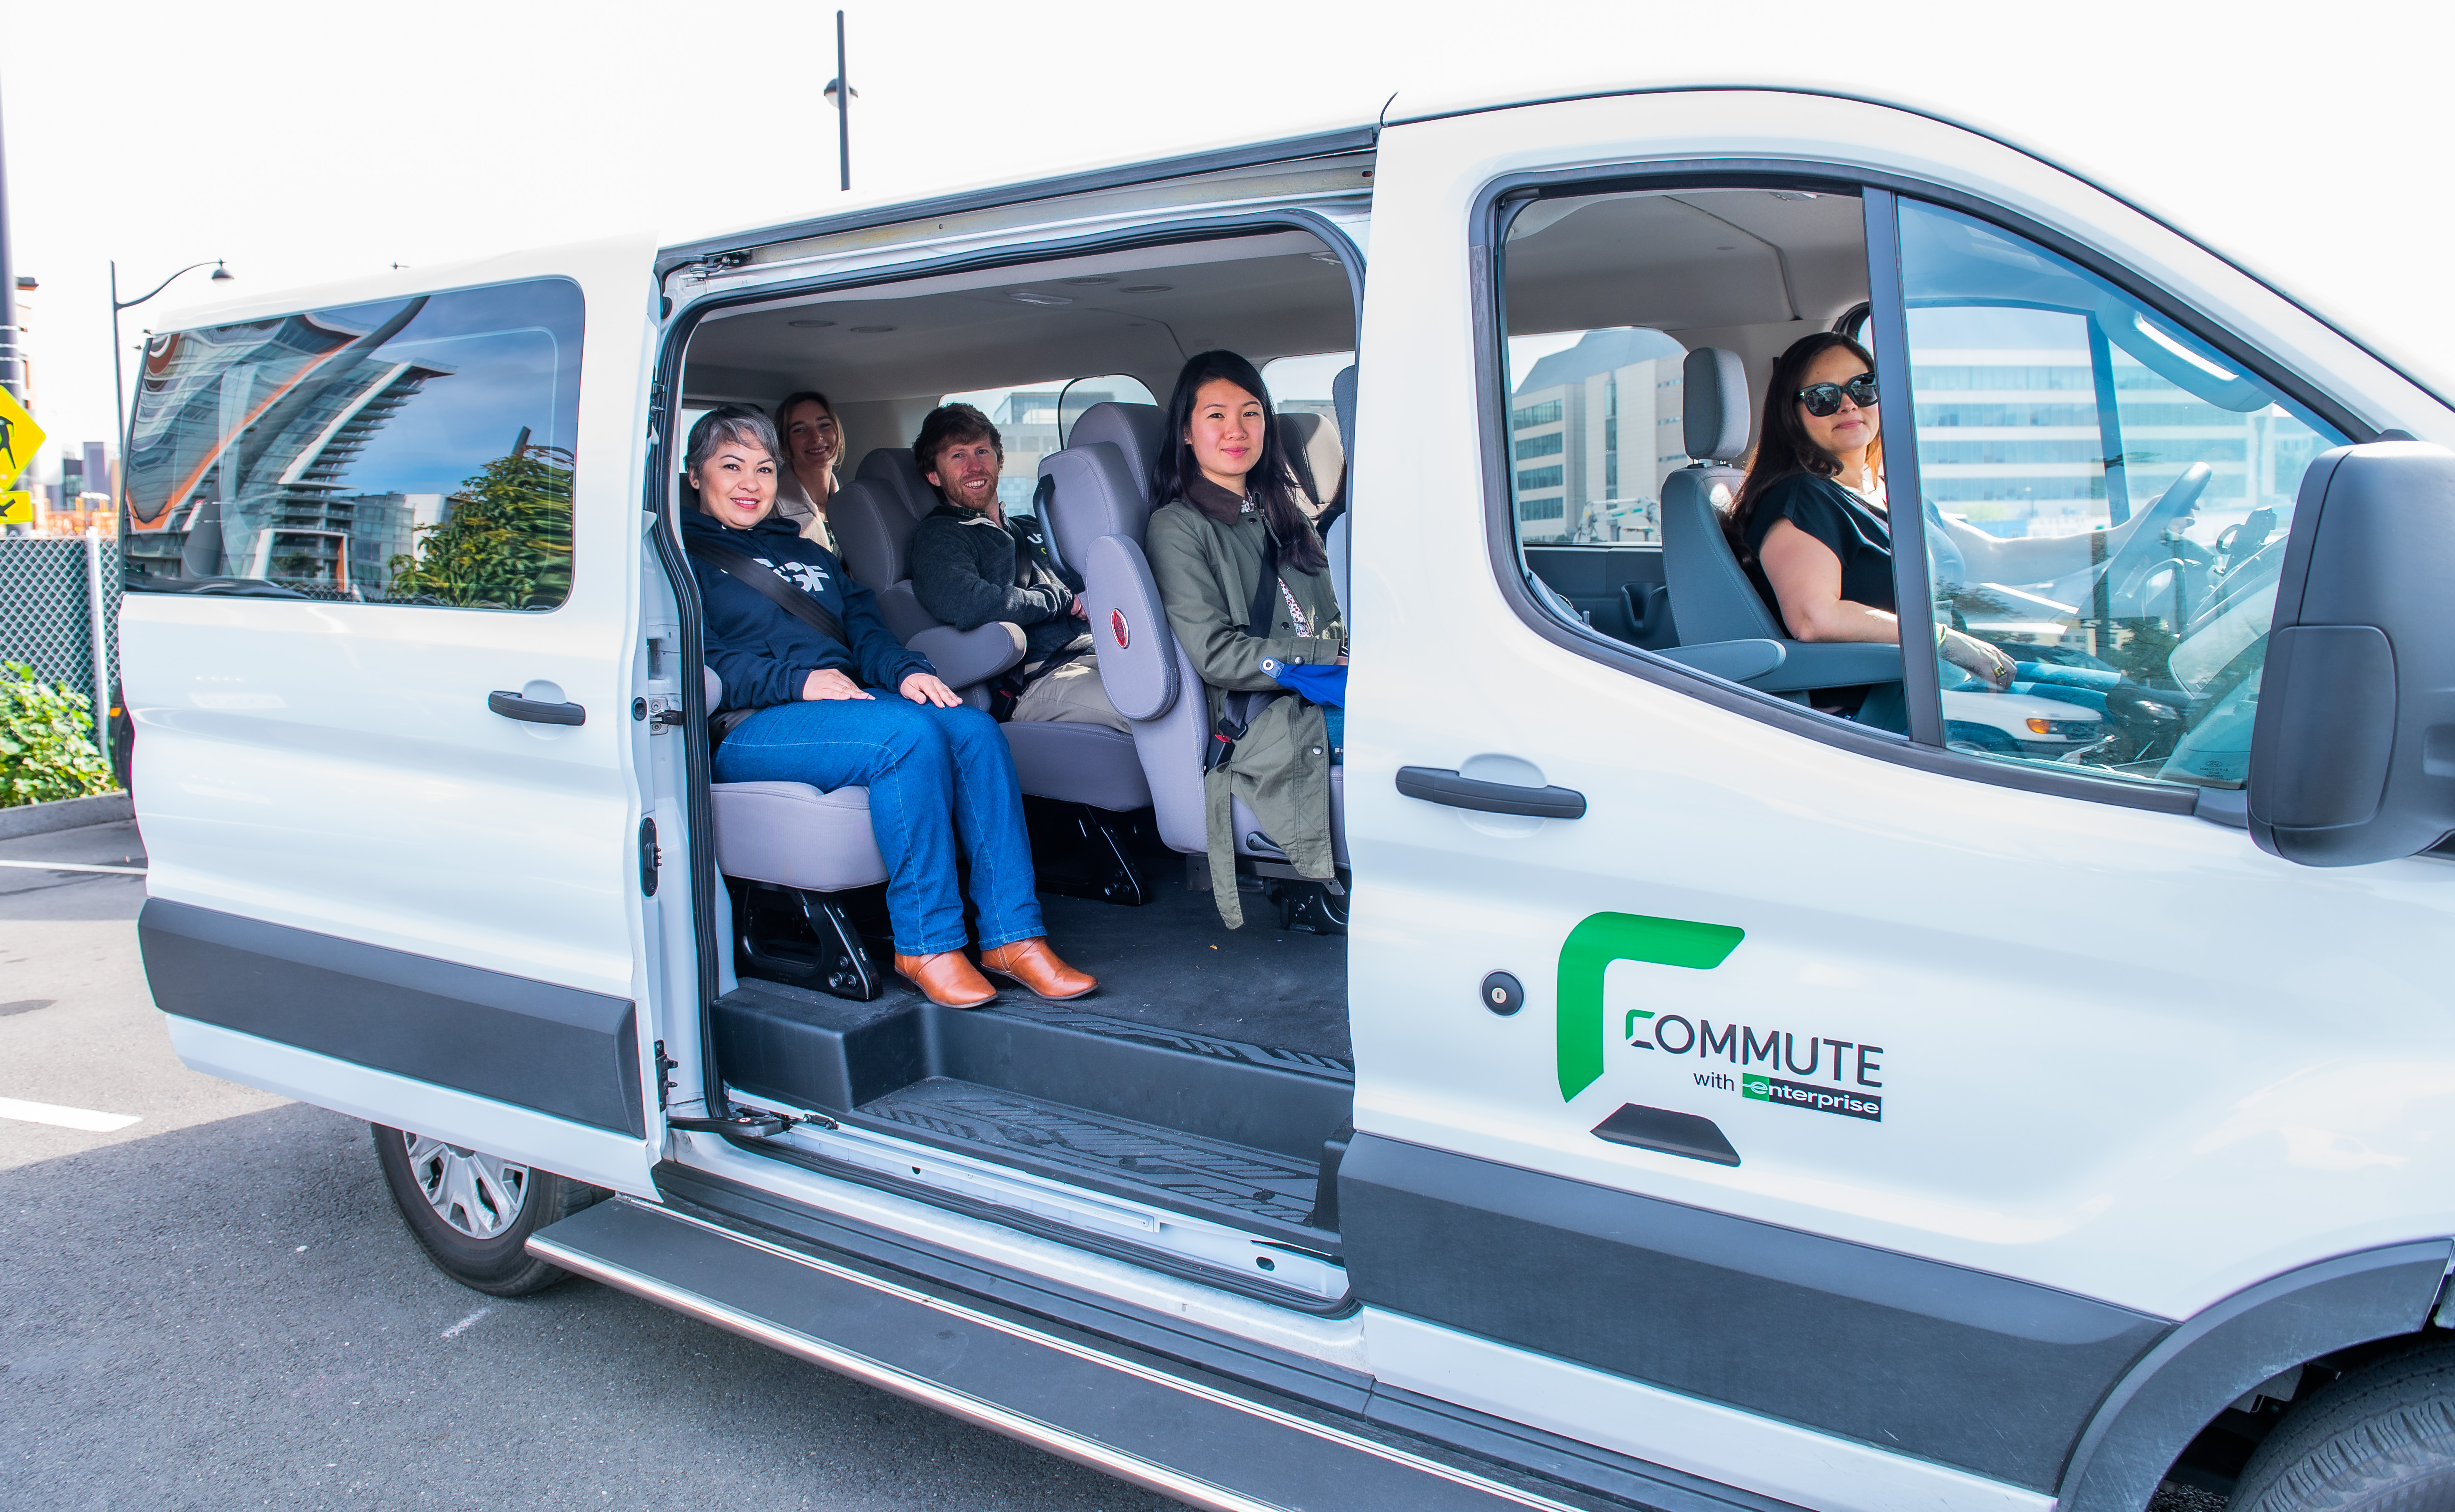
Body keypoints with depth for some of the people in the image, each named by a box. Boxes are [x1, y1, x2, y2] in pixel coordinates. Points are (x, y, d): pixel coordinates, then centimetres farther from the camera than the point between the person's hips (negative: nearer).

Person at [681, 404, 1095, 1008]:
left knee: (974, 728, -23)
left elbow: (864, 628, 19)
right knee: (910, 732, -33)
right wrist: (797, 681, -21)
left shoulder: (810, 555, 31)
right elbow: (698, 656, -8)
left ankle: (1012, 935, -25)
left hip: (847, 700, 6)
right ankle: (925, 945, -26)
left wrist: (906, 670, -4)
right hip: (748, 728, -6)